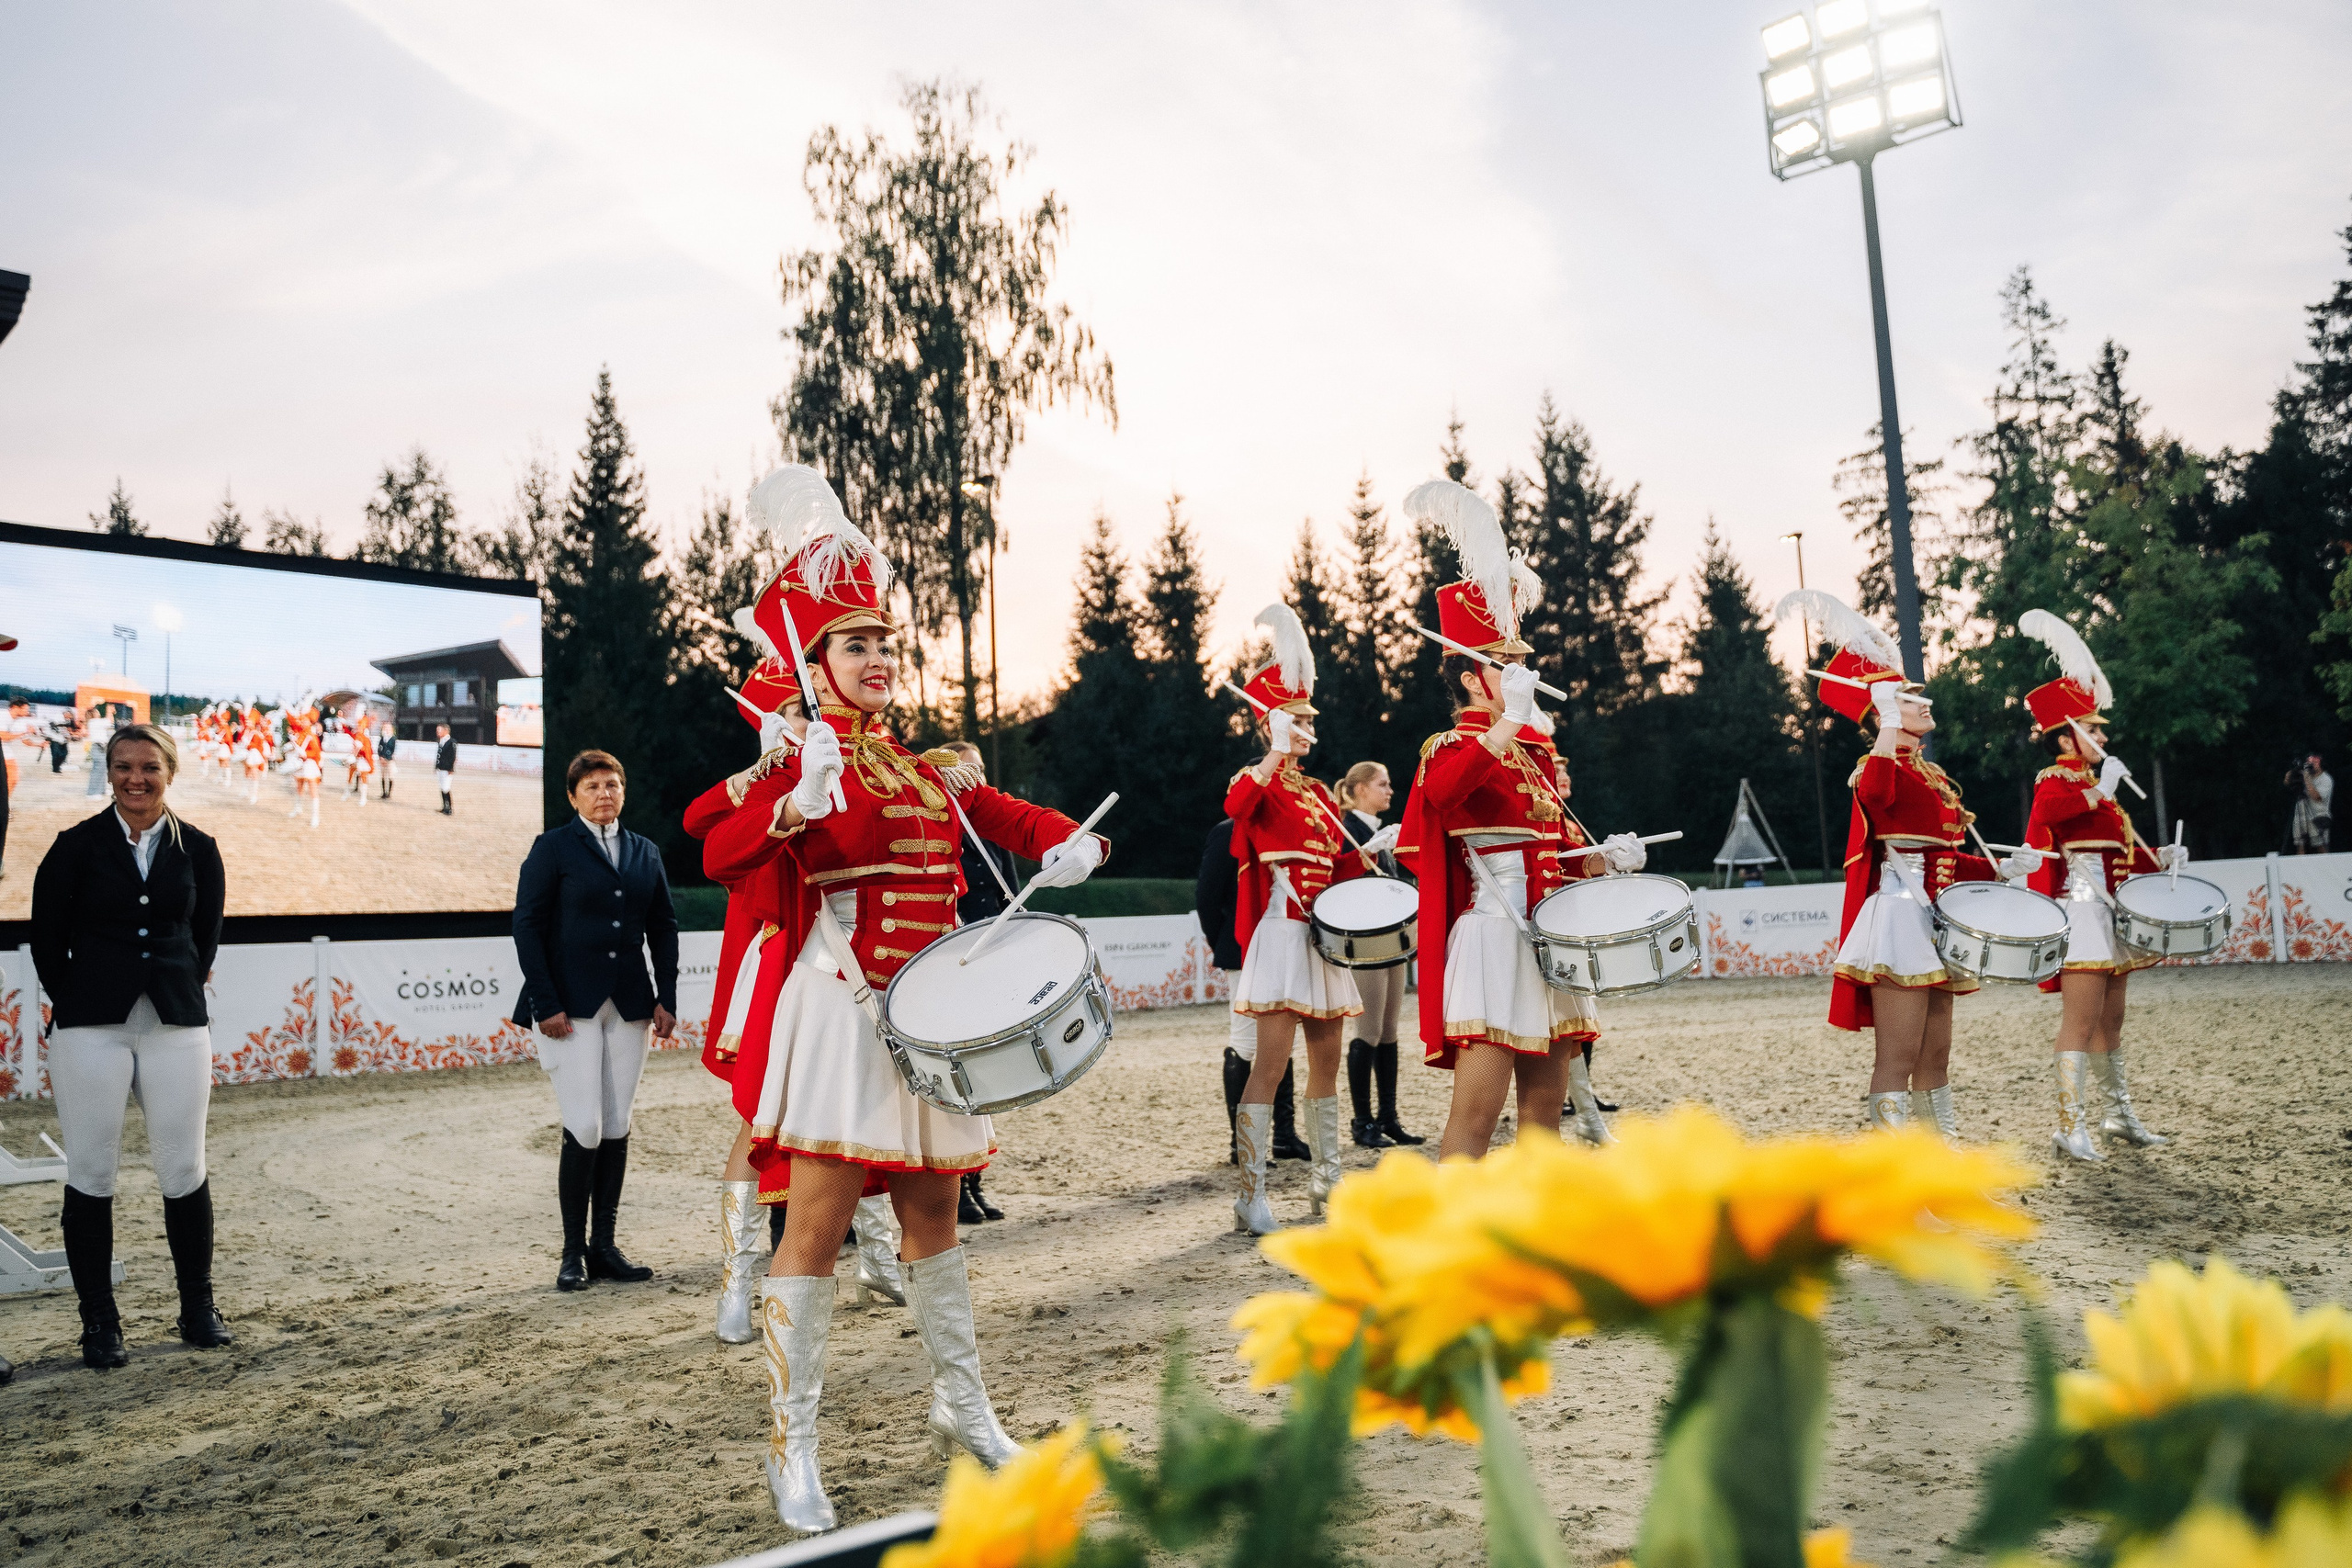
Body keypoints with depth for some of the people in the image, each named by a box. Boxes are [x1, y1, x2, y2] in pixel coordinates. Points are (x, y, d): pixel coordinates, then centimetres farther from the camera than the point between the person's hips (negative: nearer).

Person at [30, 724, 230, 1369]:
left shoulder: (197, 848, 5)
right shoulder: (78, 845, 1)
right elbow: (46, 936, 6)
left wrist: (183, 992, 10)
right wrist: (76, 1002, 4)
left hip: (177, 1024, 1)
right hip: (91, 1026, -1)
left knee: (183, 1170, 3)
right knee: (91, 1172, 3)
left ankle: (198, 1309, 18)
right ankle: (98, 1322, 15)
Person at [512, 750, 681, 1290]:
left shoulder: (645, 852, 14)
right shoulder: (553, 848, 1)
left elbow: (664, 928, 15)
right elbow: (527, 927, -4)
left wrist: (666, 999, 5)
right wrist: (546, 1003, -11)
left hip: (629, 1004, 4)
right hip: (571, 1006, -4)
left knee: (617, 1128, 5)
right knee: (585, 1128, -9)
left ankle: (604, 1245, 14)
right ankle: (573, 1252, 4)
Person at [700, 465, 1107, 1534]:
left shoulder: (929, 766, 14)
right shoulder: (802, 763, -5)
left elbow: (1010, 816, 20)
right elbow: (719, 858, -20)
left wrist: (1066, 847, -3)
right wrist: (797, 806, -38)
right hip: (838, 1012, -6)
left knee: (932, 1213, 15)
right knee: (816, 1226, -4)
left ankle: (963, 1409, 29)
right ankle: (791, 1452, 7)